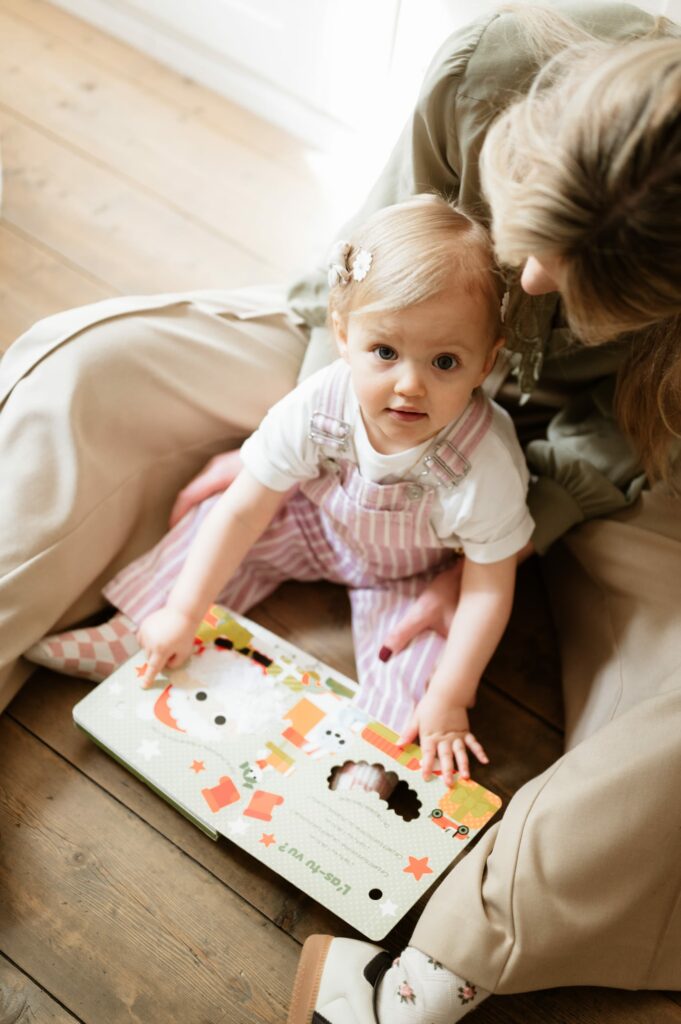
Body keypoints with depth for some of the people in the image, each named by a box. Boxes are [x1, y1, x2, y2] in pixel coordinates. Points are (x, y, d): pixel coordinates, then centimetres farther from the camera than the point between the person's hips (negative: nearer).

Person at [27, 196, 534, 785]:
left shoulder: (487, 465, -39)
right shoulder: (317, 408, -33)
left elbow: (489, 588, -27)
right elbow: (243, 512, -23)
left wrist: (449, 701, -27)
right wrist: (182, 614, -21)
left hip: (417, 575, -3)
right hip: (320, 521, 3)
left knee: (420, 647, -26)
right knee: (219, 524, -4)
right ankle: (135, 638, 9)